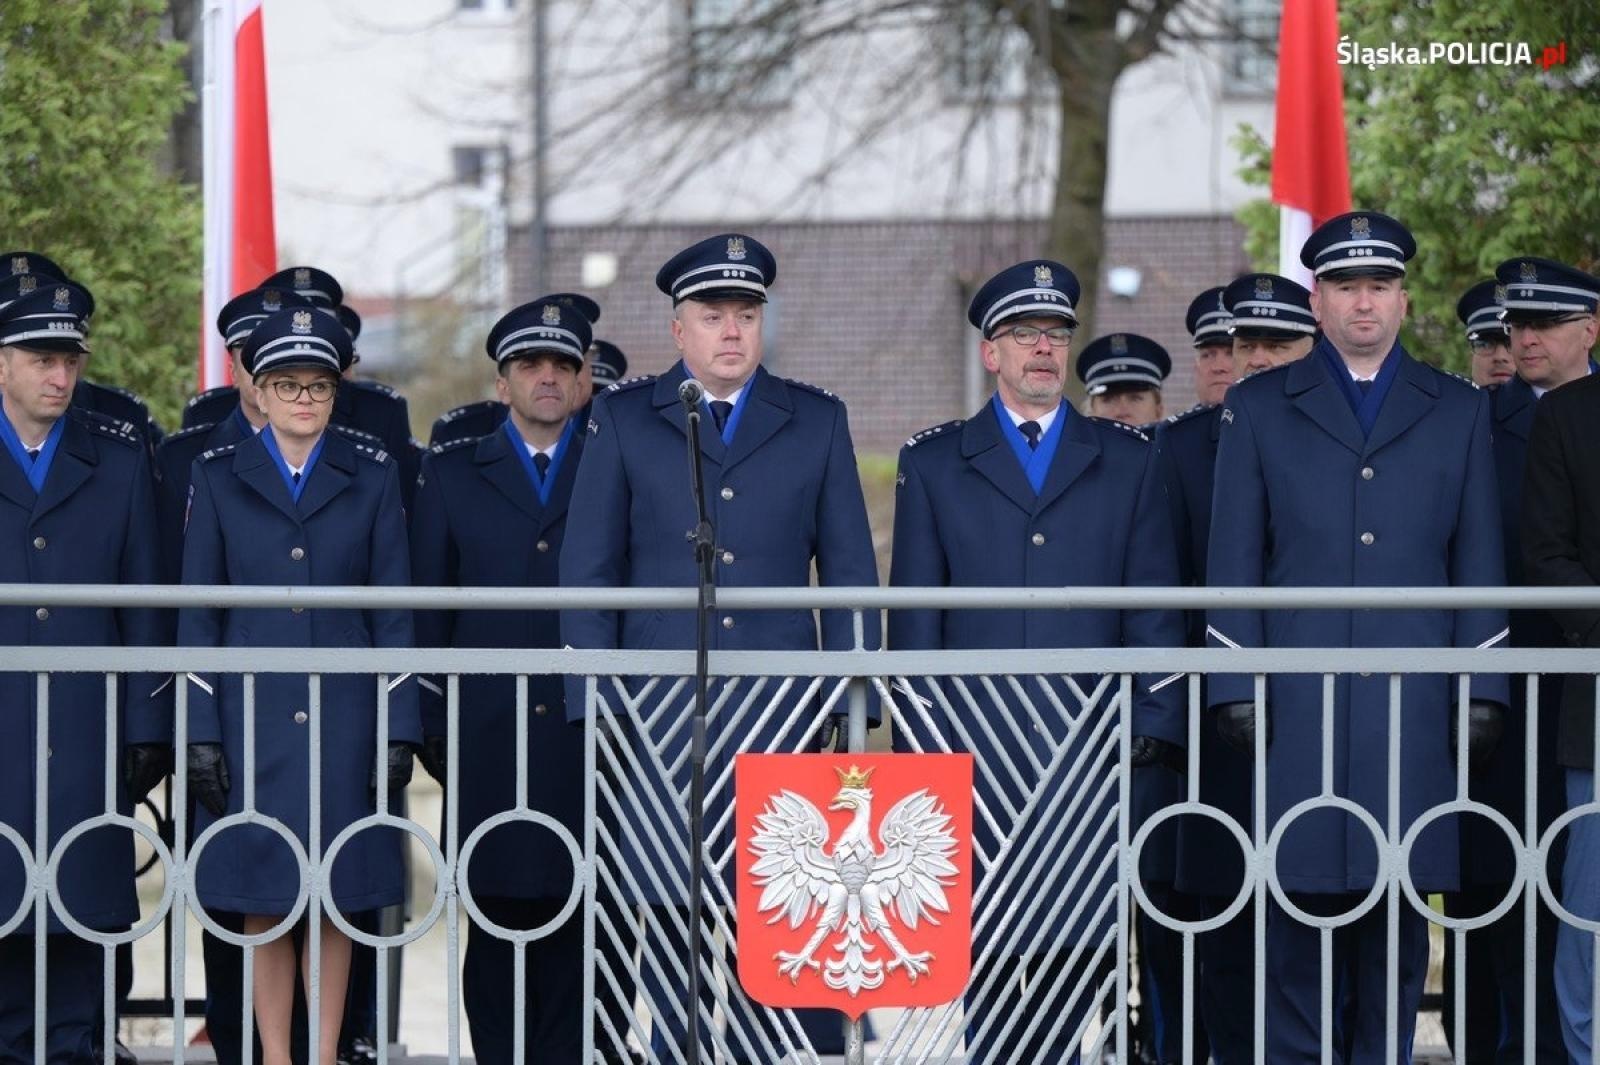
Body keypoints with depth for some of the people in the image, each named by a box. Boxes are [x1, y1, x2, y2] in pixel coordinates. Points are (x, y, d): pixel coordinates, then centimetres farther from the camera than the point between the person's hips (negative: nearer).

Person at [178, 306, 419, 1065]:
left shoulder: (371, 478, 7)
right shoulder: (218, 478, 6)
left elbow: (394, 611, 6)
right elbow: (197, 614, 4)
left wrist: (400, 731, 0)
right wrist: (199, 734, -3)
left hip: (343, 718, 0)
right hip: (252, 717, 0)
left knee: (337, 899, 2)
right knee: (261, 900, 0)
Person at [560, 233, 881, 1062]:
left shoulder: (817, 423, 10)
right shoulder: (624, 420, 7)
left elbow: (849, 572, 11)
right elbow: (587, 573, 7)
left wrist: (849, 705, 3)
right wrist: (596, 706, 0)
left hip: (782, 712, 1)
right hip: (660, 711, -1)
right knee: (670, 913, -2)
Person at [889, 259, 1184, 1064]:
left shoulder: (1125, 461, 13)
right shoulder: (934, 464, 11)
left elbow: (1155, 607, 10)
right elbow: (913, 618, 8)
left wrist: (1157, 729, 0)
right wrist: (919, 743, 0)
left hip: (1089, 749, 1)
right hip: (975, 752, -1)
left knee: (1077, 948, -3)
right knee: (984, 951, -4)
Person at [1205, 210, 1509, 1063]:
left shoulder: (1458, 411, 14)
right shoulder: (1258, 409, 11)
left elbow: (1479, 561, 11)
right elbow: (1234, 562, 7)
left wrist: (1483, 690, 3)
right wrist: (1236, 690, -2)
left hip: (1413, 705, 1)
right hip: (1297, 703, -1)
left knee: (1401, 896, 0)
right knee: (1302, 891, -4)